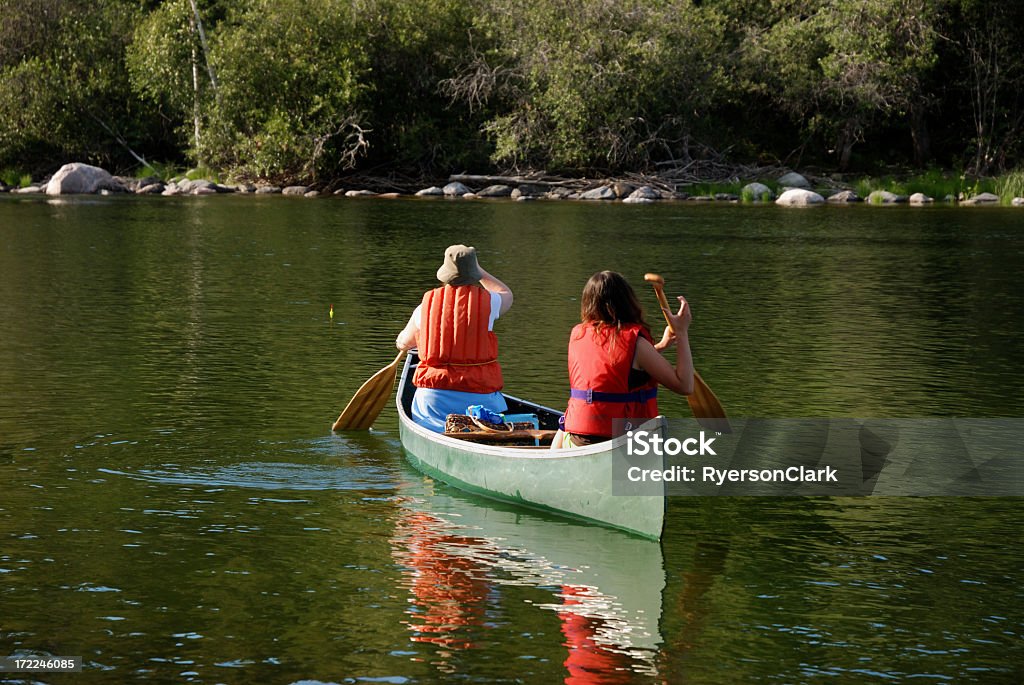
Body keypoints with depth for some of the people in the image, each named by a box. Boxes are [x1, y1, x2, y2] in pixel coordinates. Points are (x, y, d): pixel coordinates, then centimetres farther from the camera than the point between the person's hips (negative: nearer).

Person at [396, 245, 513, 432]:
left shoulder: (426, 305, 5)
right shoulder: (486, 301, -1)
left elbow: (404, 343, 24)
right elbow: (506, 295, 28)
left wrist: (402, 341, 48)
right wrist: (478, 270, 40)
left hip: (432, 396, 1)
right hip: (478, 395, -1)